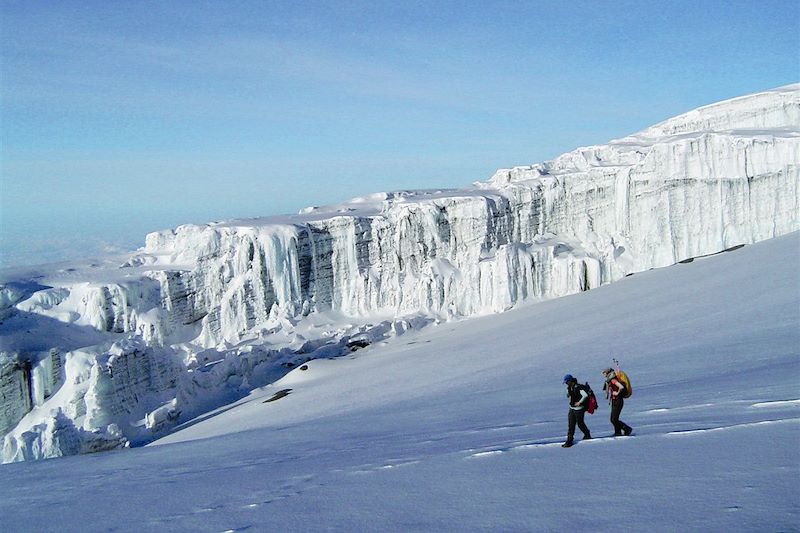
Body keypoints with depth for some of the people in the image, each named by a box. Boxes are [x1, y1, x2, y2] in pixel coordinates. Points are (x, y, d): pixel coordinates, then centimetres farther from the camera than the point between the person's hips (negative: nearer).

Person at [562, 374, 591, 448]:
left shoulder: (578, 387, -20)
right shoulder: (569, 388, 6)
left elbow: (585, 395, -30)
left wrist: (580, 402, -23)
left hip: (579, 409, -7)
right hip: (572, 408, 7)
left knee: (580, 423, 9)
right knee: (571, 425, 2)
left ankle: (587, 435, 33)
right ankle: (569, 440, 4)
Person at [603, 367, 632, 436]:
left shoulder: (613, 380, -18)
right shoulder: (611, 380, 12)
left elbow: (621, 387, -32)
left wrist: (617, 393, -20)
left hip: (617, 402, -10)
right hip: (614, 402, 10)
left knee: (614, 420, -10)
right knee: (613, 419, 13)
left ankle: (627, 429, 0)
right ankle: (618, 433, 19)